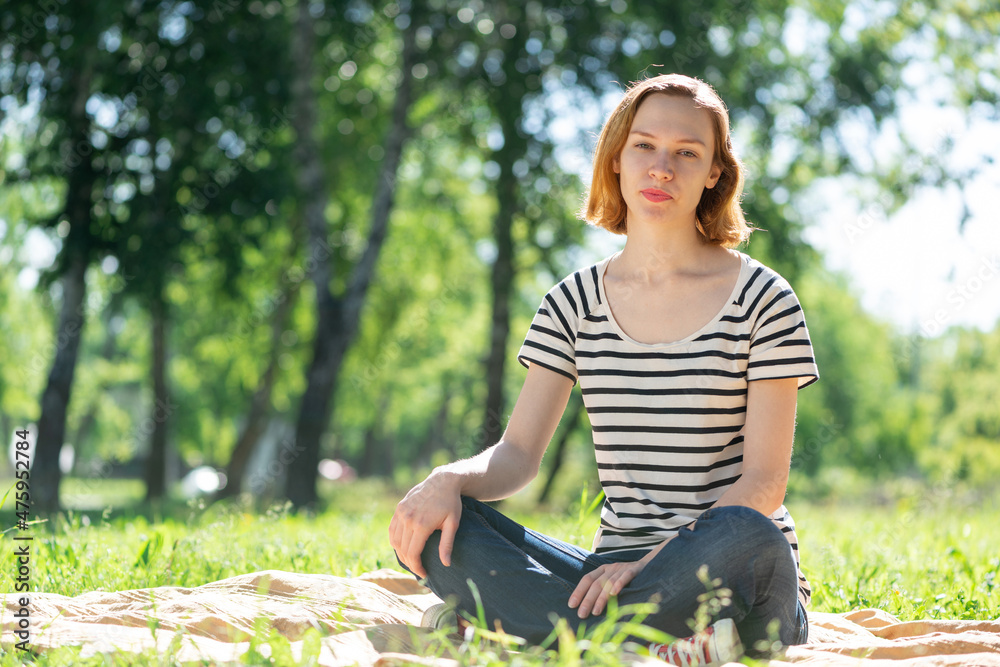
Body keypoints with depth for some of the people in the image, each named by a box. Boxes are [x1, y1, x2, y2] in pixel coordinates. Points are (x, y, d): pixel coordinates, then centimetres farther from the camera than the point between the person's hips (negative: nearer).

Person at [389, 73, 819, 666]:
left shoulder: (762, 299, -1)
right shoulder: (577, 303, 10)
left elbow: (764, 482, -7)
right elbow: (519, 454, 5)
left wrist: (648, 564, -22)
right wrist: (449, 480, -20)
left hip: (728, 574, -3)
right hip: (618, 567, 4)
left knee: (746, 538, -40)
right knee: (429, 525, -20)